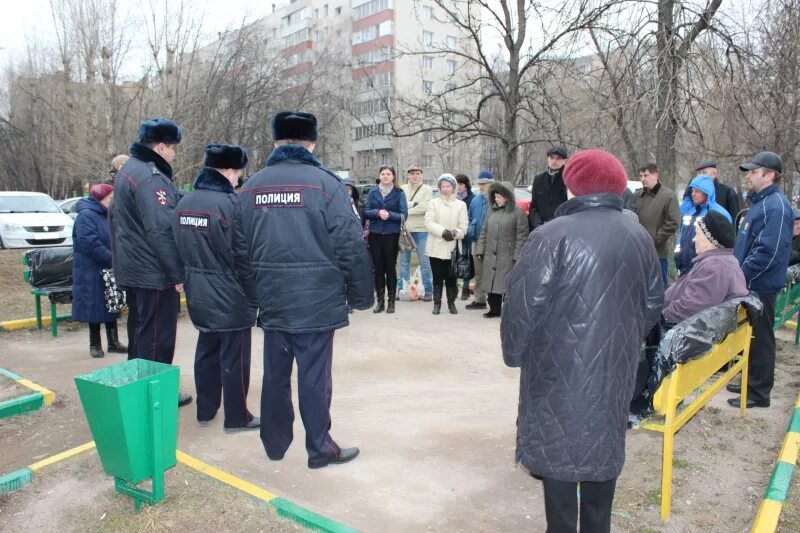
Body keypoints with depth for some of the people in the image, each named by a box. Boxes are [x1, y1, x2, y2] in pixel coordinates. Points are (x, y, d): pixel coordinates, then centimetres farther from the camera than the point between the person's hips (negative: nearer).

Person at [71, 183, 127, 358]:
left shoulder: (106, 215, 12)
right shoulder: (86, 216, -16)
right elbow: (90, 244, -26)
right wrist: (112, 259, -23)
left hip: (108, 271, 9)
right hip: (91, 273, -8)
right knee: (95, 308, 1)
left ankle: (113, 342, 22)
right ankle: (95, 345, 13)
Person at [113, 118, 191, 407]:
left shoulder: (131, 169, 15)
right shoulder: (150, 177, -20)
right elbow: (161, 231, -26)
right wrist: (178, 274, -21)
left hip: (139, 268, 11)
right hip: (155, 272, -11)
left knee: (147, 332, 19)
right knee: (158, 337, 0)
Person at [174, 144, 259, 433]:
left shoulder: (184, 203, 5)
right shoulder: (229, 203, -20)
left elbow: (180, 247, 11)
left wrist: (194, 275, 18)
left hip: (198, 294, 8)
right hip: (230, 295, -8)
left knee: (207, 351, 19)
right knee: (234, 358, 3)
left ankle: (205, 410, 30)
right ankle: (237, 417, 14)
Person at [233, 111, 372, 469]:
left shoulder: (251, 187, 6)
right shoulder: (324, 183, -10)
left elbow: (241, 250, 10)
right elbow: (351, 248, -12)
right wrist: (361, 296, -1)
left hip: (272, 302, 5)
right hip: (316, 303, -5)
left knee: (275, 375, 15)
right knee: (314, 377, 5)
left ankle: (275, 443, 30)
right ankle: (320, 448, 18)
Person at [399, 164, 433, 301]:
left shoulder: (427, 189, 1)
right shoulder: (402, 189, 10)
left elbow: (425, 207, -14)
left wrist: (406, 209, -10)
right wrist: (413, 204, -15)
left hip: (421, 230, -3)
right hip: (404, 230, 3)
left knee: (424, 262, 1)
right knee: (404, 262, 11)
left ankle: (428, 291, 9)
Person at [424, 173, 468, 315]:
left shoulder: (461, 205, 7)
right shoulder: (433, 203, 6)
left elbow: (463, 227, 0)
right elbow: (429, 222, -7)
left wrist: (454, 233, -19)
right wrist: (443, 231, -19)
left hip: (452, 248, 0)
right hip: (436, 247, 0)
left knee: (451, 278, 5)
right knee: (437, 277, 4)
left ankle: (451, 303, 19)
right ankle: (437, 303, 15)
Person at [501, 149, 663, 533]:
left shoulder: (552, 235, -15)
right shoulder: (639, 236, 5)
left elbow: (524, 303, -15)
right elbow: (653, 304, 13)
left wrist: (513, 352, 1)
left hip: (560, 367, -6)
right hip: (615, 366, 6)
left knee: (557, 451, 8)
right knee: (603, 449, 19)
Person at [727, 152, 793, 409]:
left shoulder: (776, 206, -18)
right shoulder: (760, 202, 14)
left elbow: (769, 252, -26)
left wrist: (740, 276, -19)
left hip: (761, 286, -10)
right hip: (750, 284, 10)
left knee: (760, 339, 1)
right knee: (751, 336, 18)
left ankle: (759, 393, 12)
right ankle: (751, 382, 31)